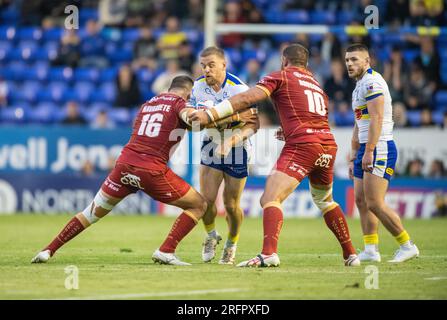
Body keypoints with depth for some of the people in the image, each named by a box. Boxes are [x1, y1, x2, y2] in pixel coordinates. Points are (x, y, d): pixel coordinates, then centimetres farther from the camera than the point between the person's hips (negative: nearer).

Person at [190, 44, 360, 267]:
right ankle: (350, 254, 30)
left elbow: (247, 99, -6)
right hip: (328, 144, 7)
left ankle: (269, 254, -35)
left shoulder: (281, 77, 6)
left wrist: (211, 114, -9)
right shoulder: (316, 85, 26)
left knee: (270, 199, -14)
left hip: (302, 146, -7)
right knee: (325, 201, 29)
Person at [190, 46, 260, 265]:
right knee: (207, 199, -10)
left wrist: (232, 140, -37)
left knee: (231, 205, 0)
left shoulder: (239, 89, -22)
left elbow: (254, 123, -23)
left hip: (237, 149, -3)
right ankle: (211, 236, 20)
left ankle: (231, 244, 28)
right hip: (211, 146, 3)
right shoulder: (198, 87, -6)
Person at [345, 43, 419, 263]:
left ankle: (407, 245, -5)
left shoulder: (371, 82, -11)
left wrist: (369, 151, -24)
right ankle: (371, 251, 6)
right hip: (366, 150, 10)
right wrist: (354, 157, 26)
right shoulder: (359, 87, 22)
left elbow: (376, 119, -20)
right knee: (361, 200, 5)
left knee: (375, 203, -13)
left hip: (380, 148, -10)